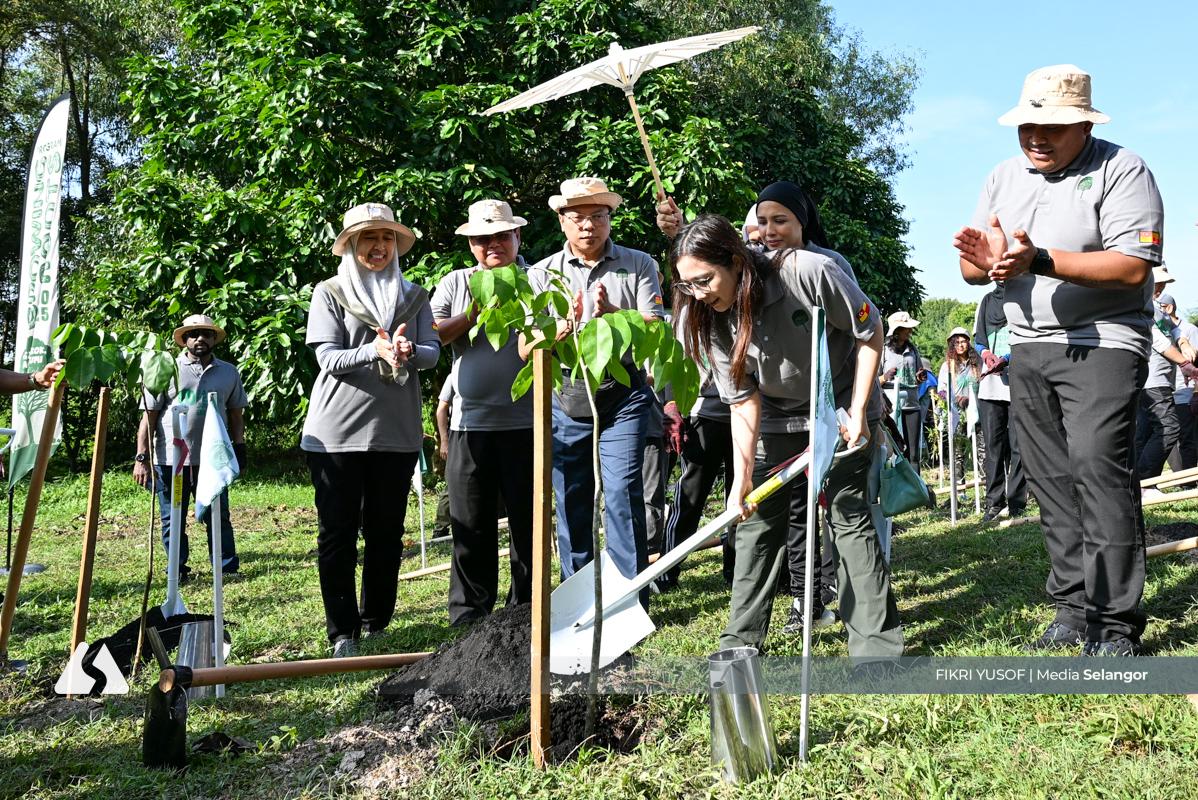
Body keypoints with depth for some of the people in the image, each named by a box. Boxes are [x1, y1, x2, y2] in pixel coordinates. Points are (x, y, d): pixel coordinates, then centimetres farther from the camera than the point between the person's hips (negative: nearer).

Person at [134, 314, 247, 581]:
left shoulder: (229, 373, 9)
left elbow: (236, 414, 17)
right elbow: (148, 416, -1)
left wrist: (239, 448, 9)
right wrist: (141, 458, -6)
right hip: (170, 459, -1)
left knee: (219, 516, 7)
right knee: (173, 520, 6)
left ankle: (227, 567, 15)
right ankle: (178, 570, 16)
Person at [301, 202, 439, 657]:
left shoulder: (413, 295, 12)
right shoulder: (329, 293, 3)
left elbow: (433, 350, 2)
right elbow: (328, 356, -7)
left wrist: (409, 353, -21)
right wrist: (376, 351, -24)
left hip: (397, 431, 3)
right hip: (337, 430, -2)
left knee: (386, 533, 9)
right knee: (337, 533, 0)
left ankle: (376, 623, 21)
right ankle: (343, 633, 7)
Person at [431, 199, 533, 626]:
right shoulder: (455, 283, 12)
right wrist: (474, 313, -8)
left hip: (527, 421, -1)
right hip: (470, 422, 2)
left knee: (528, 522, 7)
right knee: (471, 526, 7)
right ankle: (468, 615, 18)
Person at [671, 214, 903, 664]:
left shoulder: (809, 272, -30)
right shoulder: (717, 321, -16)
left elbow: (870, 332, -17)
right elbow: (743, 402, -13)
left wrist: (857, 411, -18)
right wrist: (742, 476, -20)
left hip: (843, 411, -4)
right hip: (777, 421, 5)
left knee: (847, 514, -11)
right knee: (756, 519, 3)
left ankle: (877, 644, -2)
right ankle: (742, 639, 15)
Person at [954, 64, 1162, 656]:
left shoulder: (1122, 171, -7)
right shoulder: (1004, 177, 12)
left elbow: (1133, 268, -19)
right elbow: (972, 271, 11)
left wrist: (1039, 260, -26)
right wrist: (982, 262, -14)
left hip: (1101, 343, -6)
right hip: (1029, 348, 6)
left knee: (1098, 465, -17)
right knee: (1050, 479, 5)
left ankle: (1116, 625, -11)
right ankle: (1073, 610, 14)